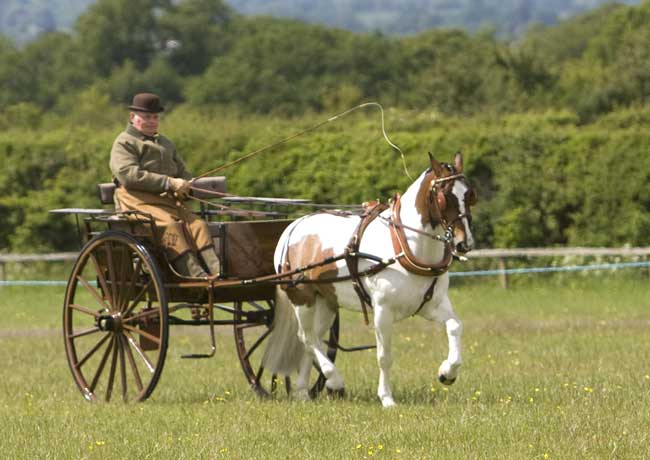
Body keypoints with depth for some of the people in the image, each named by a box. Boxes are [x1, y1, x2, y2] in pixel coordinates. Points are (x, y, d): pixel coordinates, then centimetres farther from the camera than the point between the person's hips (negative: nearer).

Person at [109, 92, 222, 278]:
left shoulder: (166, 144, 30)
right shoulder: (124, 143, 5)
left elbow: (183, 172, 31)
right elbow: (128, 174, -12)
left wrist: (183, 187, 3)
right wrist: (168, 183, -17)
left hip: (168, 200, 7)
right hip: (138, 202, -7)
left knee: (198, 224, -20)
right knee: (170, 225, -32)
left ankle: (216, 271, -37)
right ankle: (194, 274, -43)